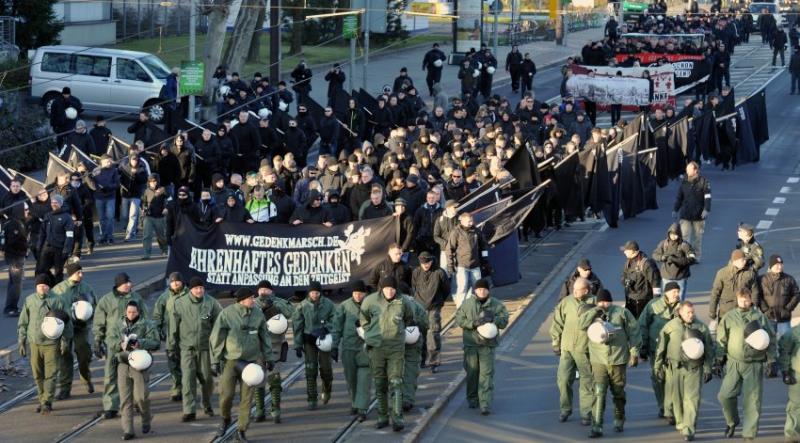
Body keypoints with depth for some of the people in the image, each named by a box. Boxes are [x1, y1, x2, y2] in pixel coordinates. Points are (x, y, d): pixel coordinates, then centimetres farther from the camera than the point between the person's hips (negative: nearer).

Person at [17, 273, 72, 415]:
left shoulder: (57, 300, -4)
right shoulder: (29, 301, 2)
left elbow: (67, 321, 1)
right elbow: (23, 323, 9)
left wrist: (65, 340, -4)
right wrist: (21, 342, 8)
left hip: (51, 343, -3)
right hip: (35, 343, 3)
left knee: (50, 374, -7)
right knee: (37, 374, 8)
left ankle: (47, 402, -7)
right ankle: (42, 400, 20)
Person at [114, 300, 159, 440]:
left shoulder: (147, 325, 2)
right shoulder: (119, 325, 12)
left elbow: (156, 342, -3)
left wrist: (140, 344, -18)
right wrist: (120, 345, -10)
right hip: (123, 364, 3)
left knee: (140, 396, -8)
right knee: (125, 399, -1)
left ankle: (146, 420, 21)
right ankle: (128, 430, 2)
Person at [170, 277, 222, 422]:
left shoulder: (212, 303, -3)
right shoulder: (180, 303, -3)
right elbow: (173, 327, 3)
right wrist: (172, 348, 4)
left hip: (205, 347, 1)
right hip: (186, 347, 0)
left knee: (207, 378, 9)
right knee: (188, 379, -8)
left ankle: (207, 404, 33)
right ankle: (189, 411, -6)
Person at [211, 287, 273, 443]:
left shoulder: (258, 314, -1)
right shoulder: (227, 314, -10)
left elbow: (264, 337, 10)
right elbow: (216, 338, -5)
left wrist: (268, 357, 11)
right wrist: (215, 361, -6)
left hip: (251, 361, 2)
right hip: (230, 360, -2)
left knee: (246, 397, 1)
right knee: (226, 395, -5)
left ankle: (241, 430, 10)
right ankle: (225, 419, 24)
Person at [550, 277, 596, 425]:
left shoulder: (595, 303, -6)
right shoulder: (566, 302, 1)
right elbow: (557, 323, 10)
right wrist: (556, 343, 9)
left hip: (585, 350, -2)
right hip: (567, 348, 3)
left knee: (587, 382, 3)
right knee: (563, 379, 2)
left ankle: (586, 413, 13)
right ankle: (566, 409, 20)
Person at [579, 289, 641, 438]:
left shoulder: (622, 313, -2)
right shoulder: (593, 315, 4)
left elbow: (633, 332, 0)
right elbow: (581, 324, -14)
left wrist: (634, 352, -2)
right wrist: (596, 311, -17)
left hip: (618, 360, 0)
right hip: (599, 361, 0)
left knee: (618, 392, 14)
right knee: (599, 393, -10)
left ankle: (619, 420, 34)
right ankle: (596, 427, -11)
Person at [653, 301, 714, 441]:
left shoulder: (701, 327, 4)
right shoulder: (670, 326, 1)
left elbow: (709, 349, 9)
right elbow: (660, 347, 6)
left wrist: (708, 369, 6)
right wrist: (658, 366, 6)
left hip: (694, 369, -1)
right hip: (674, 367, 1)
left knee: (692, 399, -8)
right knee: (676, 398, 9)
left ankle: (689, 430, -8)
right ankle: (680, 423, 29)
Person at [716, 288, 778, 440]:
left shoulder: (760, 318, 2)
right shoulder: (729, 317, 4)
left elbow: (771, 341, 4)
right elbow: (721, 340, 9)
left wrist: (772, 362, 0)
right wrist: (719, 359, 6)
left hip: (755, 364, -1)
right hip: (734, 363, 1)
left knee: (752, 400, -1)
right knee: (725, 395, -5)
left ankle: (749, 433, 8)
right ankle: (732, 422, 22)